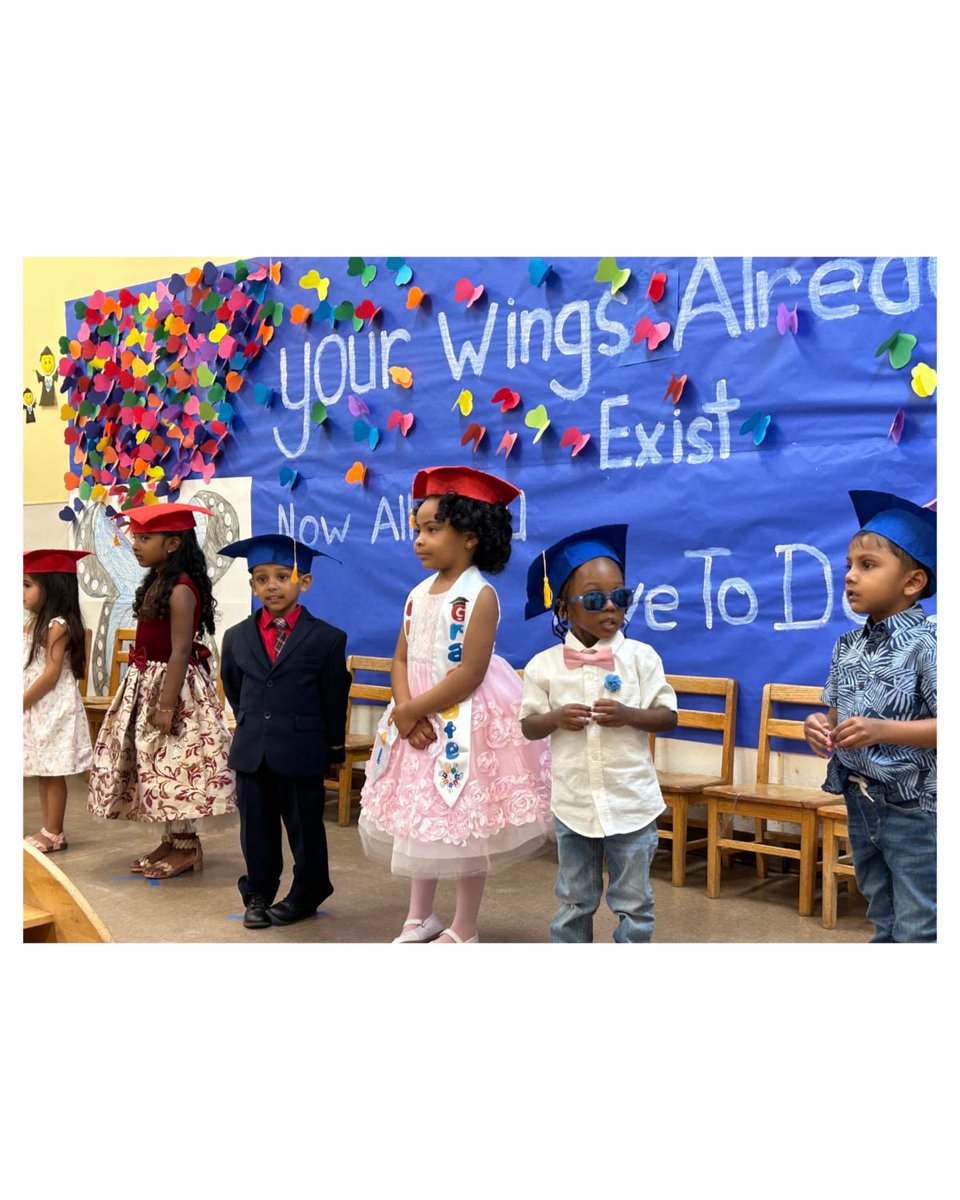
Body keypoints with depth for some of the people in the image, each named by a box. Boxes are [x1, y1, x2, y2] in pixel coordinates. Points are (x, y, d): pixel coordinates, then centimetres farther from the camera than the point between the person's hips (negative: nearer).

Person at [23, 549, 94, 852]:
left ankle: (54, 835, 5)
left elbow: (51, 674, -19)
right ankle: (48, 831, 19)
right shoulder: (33, 624, 13)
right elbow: (28, 669, 15)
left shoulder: (57, 626, -14)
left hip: (54, 707, -9)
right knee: (44, 773, 12)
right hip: (36, 707, 9)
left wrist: (23, 702, -14)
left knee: (53, 773, -2)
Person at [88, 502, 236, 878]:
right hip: (147, 683, 10)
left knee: (173, 764, -4)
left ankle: (187, 847, 8)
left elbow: (180, 652, -22)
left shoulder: (181, 590, -19)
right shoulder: (156, 583, 10)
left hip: (172, 683, -10)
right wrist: (156, 698, 15)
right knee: (158, 764, 14)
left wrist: (167, 705, -23)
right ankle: (173, 839, 24)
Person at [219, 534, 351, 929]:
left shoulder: (327, 638, -6)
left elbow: (334, 696, 1)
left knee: (304, 825, 8)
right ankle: (258, 894, 26)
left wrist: (333, 744, 6)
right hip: (251, 752, 3)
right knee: (256, 826, 11)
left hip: (302, 752, -3)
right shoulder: (237, 638, 4)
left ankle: (307, 893, 25)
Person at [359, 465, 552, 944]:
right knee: (416, 818, 14)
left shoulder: (479, 595, -15)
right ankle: (420, 918, 30)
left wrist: (411, 711, -17)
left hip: (465, 722, -7)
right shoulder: (418, 594, 7)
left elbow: (469, 675, -21)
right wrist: (405, 711, -13)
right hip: (419, 718, 7)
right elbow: (401, 659, 5)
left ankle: (463, 928, 18)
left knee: (463, 824, 2)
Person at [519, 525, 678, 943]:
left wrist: (628, 715, -19)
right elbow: (528, 726, 4)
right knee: (574, 901, 14)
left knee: (633, 901, 8)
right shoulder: (544, 665, -3)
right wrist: (557, 718, -16)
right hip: (573, 803, 1)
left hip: (631, 802, -1)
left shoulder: (640, 657, -5)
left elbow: (668, 716, -2)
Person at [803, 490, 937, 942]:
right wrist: (819, 726, -7)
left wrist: (883, 730, -31)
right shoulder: (847, 646, 6)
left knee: (918, 930, 2)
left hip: (916, 809, -7)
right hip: (860, 804, 7)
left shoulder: (927, 643, -15)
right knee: (884, 925, 19)